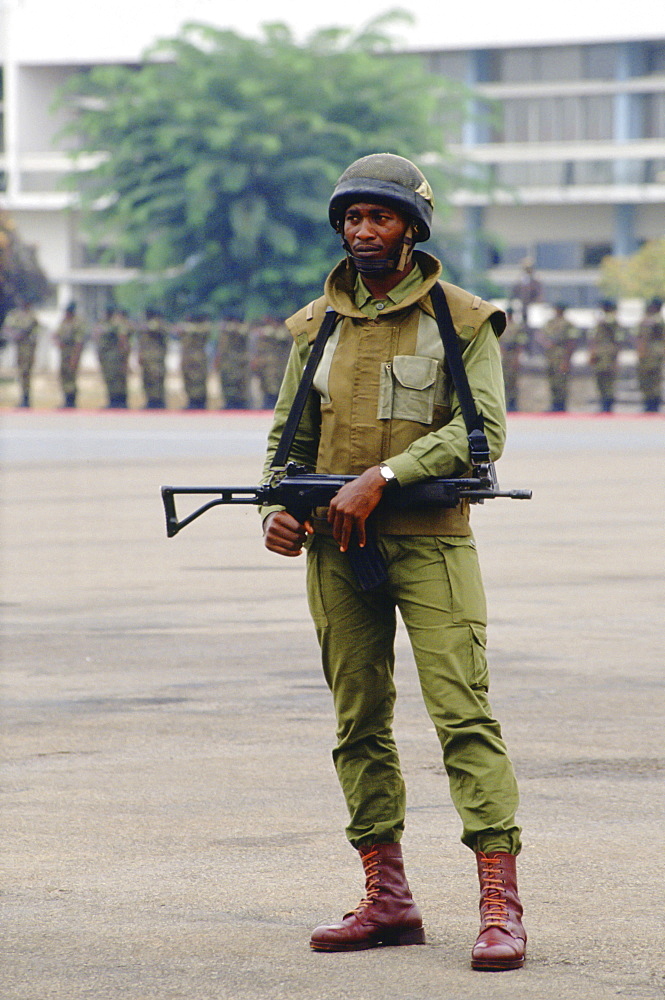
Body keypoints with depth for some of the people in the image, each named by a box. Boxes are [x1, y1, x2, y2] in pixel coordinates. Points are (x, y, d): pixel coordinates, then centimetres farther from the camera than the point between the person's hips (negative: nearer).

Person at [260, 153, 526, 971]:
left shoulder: (463, 321, -1)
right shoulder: (316, 326, 12)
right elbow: (289, 434, 18)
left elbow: (482, 428, -12)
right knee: (360, 724, 7)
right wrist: (276, 509, -2)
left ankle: (500, 903, -16)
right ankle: (387, 898, 14)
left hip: (430, 541, -5)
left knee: (463, 714, -12)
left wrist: (383, 476, -21)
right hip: (338, 545, 5)